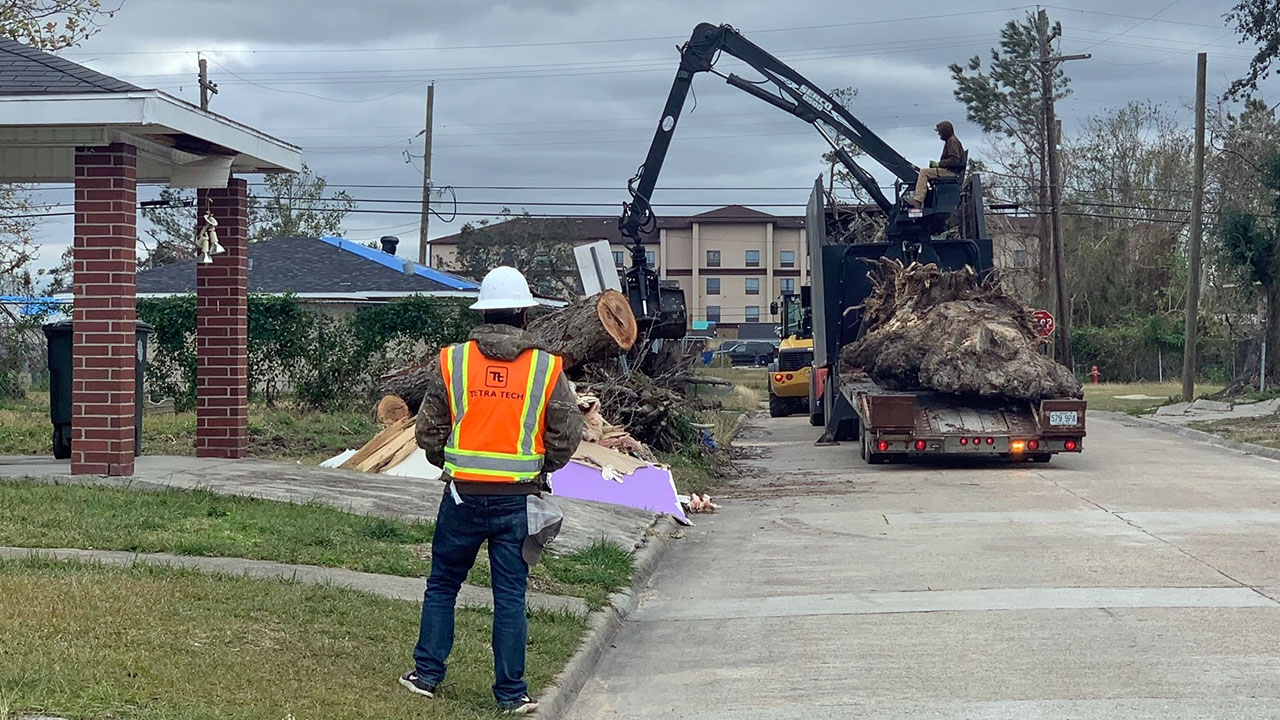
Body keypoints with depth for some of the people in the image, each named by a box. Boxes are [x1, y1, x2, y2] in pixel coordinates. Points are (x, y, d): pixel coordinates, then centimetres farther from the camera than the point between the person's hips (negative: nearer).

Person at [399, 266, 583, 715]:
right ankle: (511, 692, 10)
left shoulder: (451, 361, -3)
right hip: (517, 500, 0)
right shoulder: (547, 368, -5)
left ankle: (427, 675, 20)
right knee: (510, 596, 5)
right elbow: (567, 437, -2)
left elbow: (428, 430, 1)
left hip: (463, 495, 1)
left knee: (442, 586, 15)